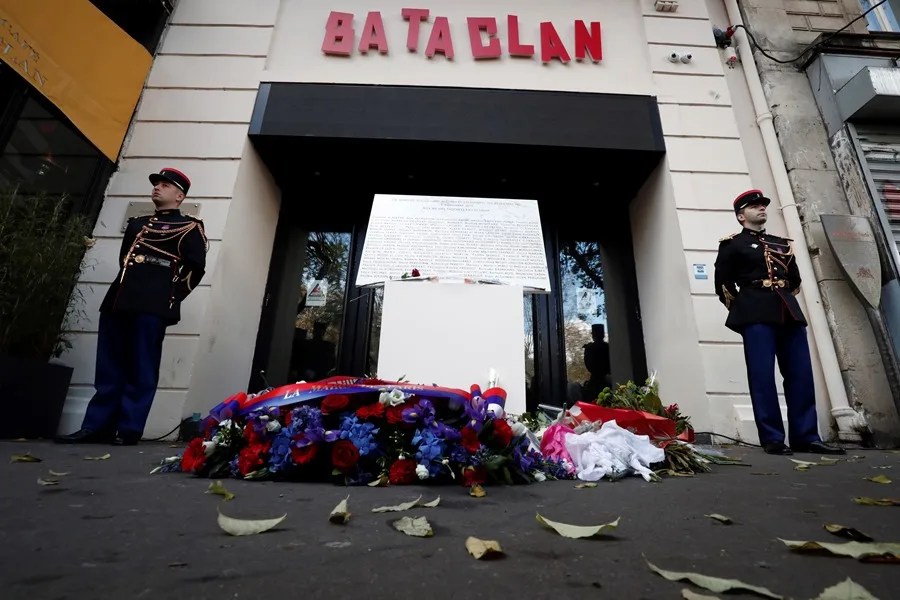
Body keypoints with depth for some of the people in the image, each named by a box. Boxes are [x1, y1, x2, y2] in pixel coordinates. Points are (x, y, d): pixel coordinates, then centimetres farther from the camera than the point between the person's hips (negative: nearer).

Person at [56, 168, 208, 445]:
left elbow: (195, 267, -5)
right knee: (109, 369, 7)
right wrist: (120, 292, 17)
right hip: (118, 301, 7)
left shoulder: (188, 227, 5)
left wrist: (172, 297, -5)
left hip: (152, 307, -7)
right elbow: (124, 260, 30)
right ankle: (97, 426, 13)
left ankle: (129, 429, 1)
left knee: (141, 370, -5)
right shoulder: (137, 223, 27)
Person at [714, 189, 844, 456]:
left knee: (801, 375, 2)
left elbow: (795, 280, 27)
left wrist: (785, 302, 17)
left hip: (789, 313, 6)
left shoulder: (783, 244, 23)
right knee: (762, 376, -8)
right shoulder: (732, 244, 5)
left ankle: (806, 437, 9)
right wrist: (741, 311, 3)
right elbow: (723, 284, 1)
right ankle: (772, 439, -4)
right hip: (756, 315, -6)